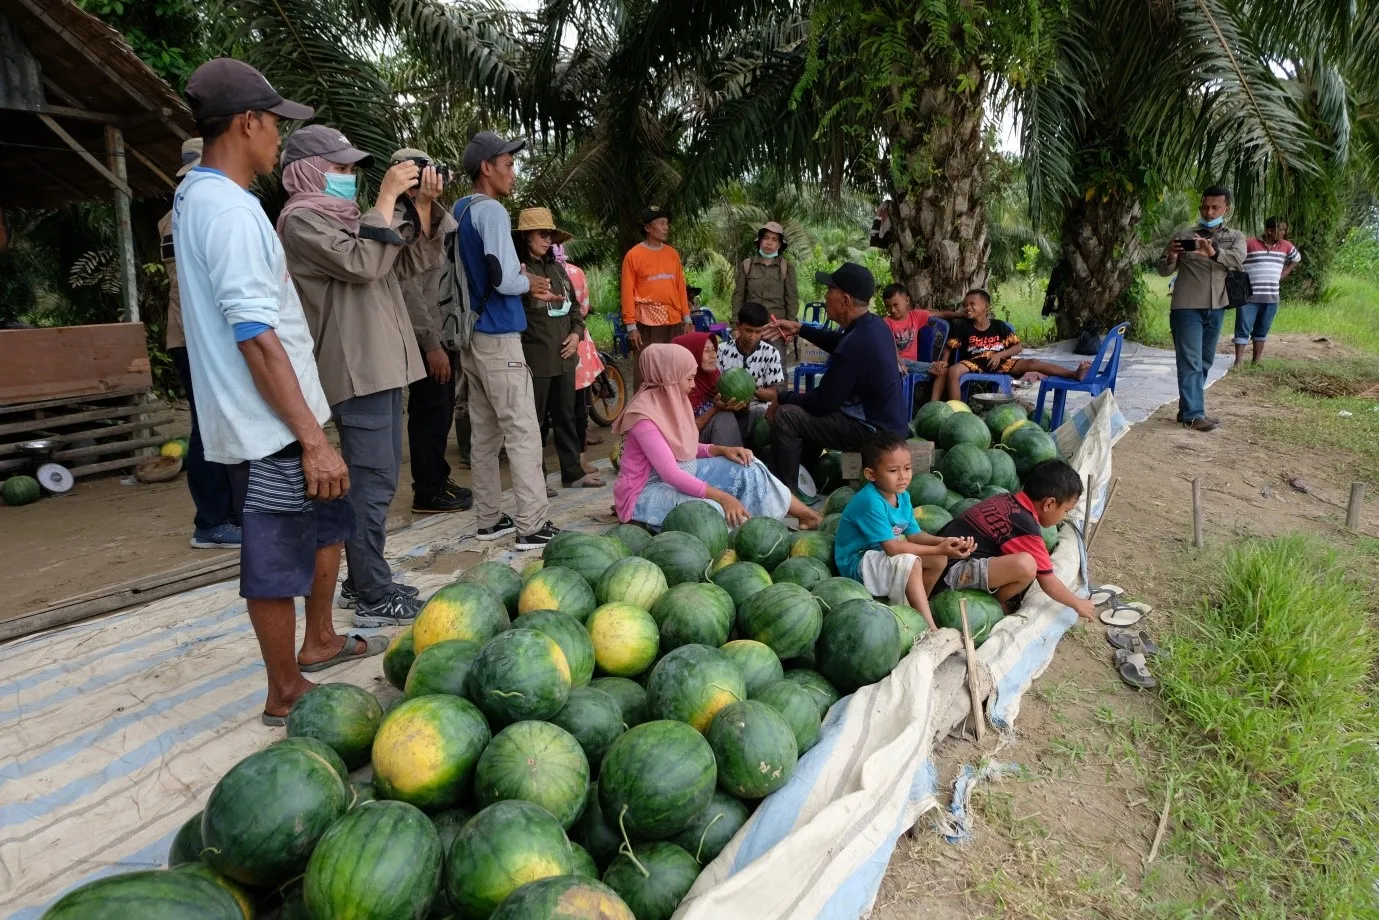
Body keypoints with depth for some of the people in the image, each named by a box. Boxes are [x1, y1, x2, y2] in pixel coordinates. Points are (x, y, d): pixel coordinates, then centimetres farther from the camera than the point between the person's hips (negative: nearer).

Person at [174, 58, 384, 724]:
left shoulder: (196, 194, 13)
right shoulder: (230, 209, -19)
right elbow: (256, 337, -25)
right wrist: (313, 439, -25)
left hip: (269, 418, 11)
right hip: (269, 425, -11)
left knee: (329, 520, 22)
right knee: (278, 560, 2)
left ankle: (319, 642, 38)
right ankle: (286, 694, 17)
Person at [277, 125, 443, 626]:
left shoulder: (348, 217, 20)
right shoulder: (301, 219, -6)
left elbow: (414, 261, 16)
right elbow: (361, 263, -21)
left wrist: (425, 205, 5)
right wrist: (387, 196, -14)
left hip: (381, 364, 10)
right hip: (356, 369, -9)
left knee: (377, 477, 13)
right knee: (373, 480, -9)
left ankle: (363, 581, 22)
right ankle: (374, 597, -3)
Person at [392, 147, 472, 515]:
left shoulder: (443, 219, 13)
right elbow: (409, 289, -18)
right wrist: (431, 344, -20)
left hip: (445, 332, 8)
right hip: (427, 338, -8)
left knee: (439, 412, 16)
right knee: (429, 412, -1)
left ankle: (438, 481, 28)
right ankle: (428, 492, 10)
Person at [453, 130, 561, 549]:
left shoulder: (460, 210, 16)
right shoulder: (491, 211, -12)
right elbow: (504, 279, -21)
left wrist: (517, 275, 12)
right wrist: (529, 283, -1)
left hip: (471, 335, 9)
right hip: (497, 336, -9)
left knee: (484, 433, 11)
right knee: (523, 433, -7)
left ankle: (488, 518, 16)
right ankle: (532, 525, -5)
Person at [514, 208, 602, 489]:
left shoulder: (556, 268, 15)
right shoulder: (519, 269, -7)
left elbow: (574, 304, 20)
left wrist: (577, 333, 5)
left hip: (564, 355, 7)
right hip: (536, 358, -7)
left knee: (566, 416, 14)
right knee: (535, 420, 1)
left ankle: (573, 473, 23)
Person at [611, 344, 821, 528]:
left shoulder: (674, 400, 2)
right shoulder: (644, 414, -25)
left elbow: (684, 448, 9)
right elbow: (669, 473, -29)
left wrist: (722, 449, -8)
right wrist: (722, 496, -33)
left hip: (682, 474, 9)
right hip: (648, 489, -9)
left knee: (747, 469, -1)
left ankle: (809, 515, 7)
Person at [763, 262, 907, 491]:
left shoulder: (855, 346, -30)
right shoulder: (875, 324, -1)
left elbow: (821, 402, -21)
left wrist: (779, 397, -6)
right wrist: (800, 329, 16)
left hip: (873, 431, -10)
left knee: (786, 416, -13)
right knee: (805, 408, 25)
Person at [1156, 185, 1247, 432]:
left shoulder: (1236, 237, 10)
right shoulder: (1183, 236, 5)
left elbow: (1237, 259, -12)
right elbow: (1164, 271, 3)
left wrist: (1214, 252, -33)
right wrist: (1171, 257, -21)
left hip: (1215, 308, 4)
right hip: (1187, 307, -4)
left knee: (1204, 362, 10)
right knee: (1190, 361, -8)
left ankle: (1187, 408, 19)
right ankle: (1194, 414, -10)